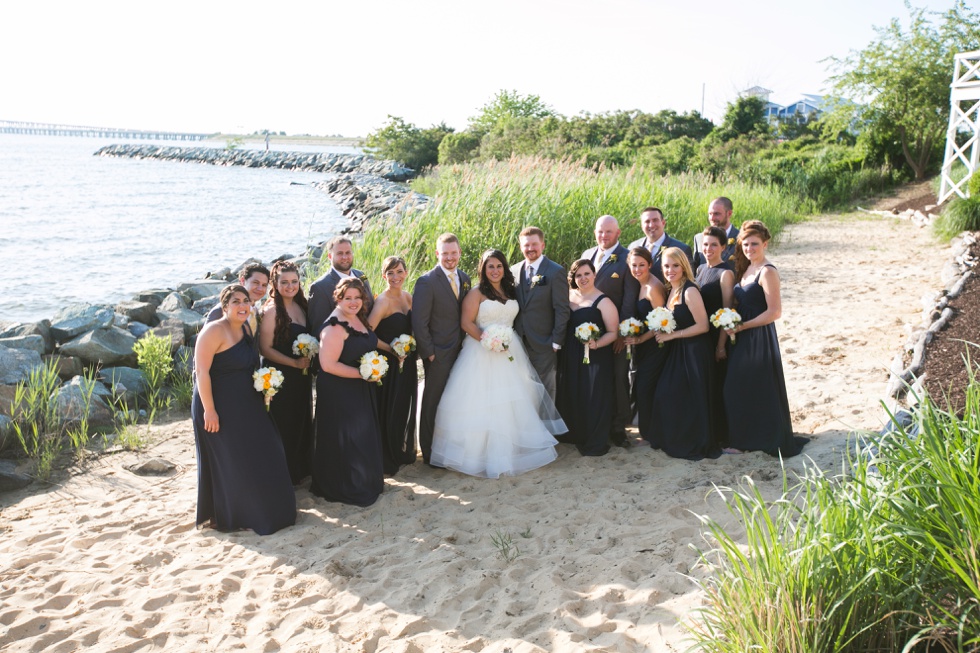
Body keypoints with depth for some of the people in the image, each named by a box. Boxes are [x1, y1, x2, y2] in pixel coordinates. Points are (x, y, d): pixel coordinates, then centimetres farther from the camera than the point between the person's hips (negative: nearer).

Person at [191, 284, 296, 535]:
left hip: (247, 408, 9)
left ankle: (258, 511, 30)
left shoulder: (244, 330, 9)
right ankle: (226, 517, 21)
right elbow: (201, 371, -21)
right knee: (227, 463, 3)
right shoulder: (214, 331, -17)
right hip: (219, 408, -8)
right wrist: (209, 410, -23)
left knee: (259, 456, 13)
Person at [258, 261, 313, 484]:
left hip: (302, 377, 8)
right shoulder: (271, 310, -16)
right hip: (281, 378, -8)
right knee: (284, 426, 4)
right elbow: (265, 348, -18)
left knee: (302, 422, 18)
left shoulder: (301, 306, 7)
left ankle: (300, 469, 33)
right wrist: (295, 363, -19)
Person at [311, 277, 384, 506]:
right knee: (345, 441, 5)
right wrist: (362, 374, -22)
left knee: (364, 437, 20)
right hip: (340, 394, -9)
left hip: (361, 392, 9)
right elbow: (328, 364, -26)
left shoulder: (358, 319, 6)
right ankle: (347, 488, 22)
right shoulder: (335, 326, -22)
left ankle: (366, 482, 38)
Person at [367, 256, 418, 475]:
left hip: (407, 363, 7)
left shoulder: (408, 298, 5)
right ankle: (387, 459, 20)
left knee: (406, 408, 18)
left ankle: (404, 451, 37)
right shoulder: (383, 301, -17)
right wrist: (391, 349, -19)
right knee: (389, 411, 4)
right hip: (388, 364, -7)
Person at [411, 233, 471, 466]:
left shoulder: (464, 279, 7)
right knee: (433, 404, 5)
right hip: (439, 354, -6)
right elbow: (419, 323, -15)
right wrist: (429, 353, -13)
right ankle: (430, 454, 18)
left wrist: (466, 344, 5)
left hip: (460, 351, 6)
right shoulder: (427, 282, -13)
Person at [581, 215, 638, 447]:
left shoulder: (627, 258, -7)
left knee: (618, 379, 4)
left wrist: (622, 332, -14)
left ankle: (618, 427, 15)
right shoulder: (587, 255, 10)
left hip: (616, 331, -5)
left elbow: (630, 299, -10)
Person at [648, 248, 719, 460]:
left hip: (693, 352, -8)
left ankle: (695, 446, 17)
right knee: (667, 396, 8)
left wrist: (671, 335, -16)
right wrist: (661, 333, 2)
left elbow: (702, 326, -20)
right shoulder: (671, 291, 10)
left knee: (692, 399, 2)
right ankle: (675, 441, 23)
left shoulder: (689, 291, -16)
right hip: (677, 352, 8)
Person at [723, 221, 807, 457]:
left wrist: (741, 326, -17)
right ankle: (742, 440, 25)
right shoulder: (746, 269, 12)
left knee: (761, 391, 0)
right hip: (742, 340, 9)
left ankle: (773, 441, 14)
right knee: (737, 390, 13)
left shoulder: (767, 272, -14)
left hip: (760, 338, -9)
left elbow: (774, 312, -20)